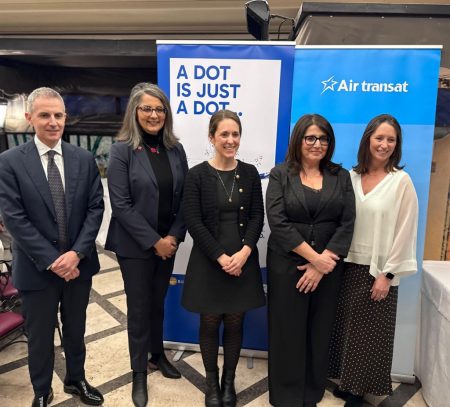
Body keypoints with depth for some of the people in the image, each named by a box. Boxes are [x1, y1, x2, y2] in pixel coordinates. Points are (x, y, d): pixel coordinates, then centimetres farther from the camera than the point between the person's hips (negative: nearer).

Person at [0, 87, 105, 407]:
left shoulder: (84, 159, -1)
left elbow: (96, 207, -4)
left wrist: (77, 253, -14)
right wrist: (51, 260, -16)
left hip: (79, 263, 2)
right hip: (37, 268, -2)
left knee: (76, 329, 21)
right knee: (40, 335, 17)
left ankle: (76, 380, 45)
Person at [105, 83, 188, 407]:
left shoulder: (176, 149, 2)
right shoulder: (122, 150, -10)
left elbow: (184, 198, 3)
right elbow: (121, 204, -14)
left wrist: (173, 237, -7)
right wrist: (154, 241, -16)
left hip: (168, 242, 4)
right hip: (135, 244, -3)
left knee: (158, 302, 19)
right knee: (139, 307, 9)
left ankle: (158, 354, 41)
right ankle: (139, 372, 29)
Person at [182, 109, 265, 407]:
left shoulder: (250, 173, 3)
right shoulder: (197, 175, -5)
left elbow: (257, 217, 2)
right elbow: (193, 222, -9)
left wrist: (244, 252, -12)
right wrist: (221, 257, -15)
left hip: (243, 260, 2)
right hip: (209, 261, -2)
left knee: (235, 323, 11)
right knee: (210, 323, 10)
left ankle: (229, 381, 32)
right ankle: (212, 382, 31)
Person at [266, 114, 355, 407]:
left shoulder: (341, 176, 5)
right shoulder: (280, 175, -2)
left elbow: (347, 224, -2)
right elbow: (277, 222, -12)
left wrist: (322, 264, -12)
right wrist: (314, 257, -15)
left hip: (328, 268, 2)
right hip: (286, 265, -2)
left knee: (319, 331, 13)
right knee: (288, 331, 7)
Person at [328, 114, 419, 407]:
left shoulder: (401, 181, -7)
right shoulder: (351, 177, 4)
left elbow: (404, 231, -9)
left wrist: (387, 274, -11)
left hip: (378, 271, -3)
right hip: (349, 266, 4)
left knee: (369, 333, 8)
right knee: (346, 328, 13)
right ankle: (347, 383, 32)